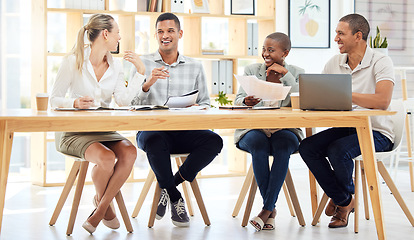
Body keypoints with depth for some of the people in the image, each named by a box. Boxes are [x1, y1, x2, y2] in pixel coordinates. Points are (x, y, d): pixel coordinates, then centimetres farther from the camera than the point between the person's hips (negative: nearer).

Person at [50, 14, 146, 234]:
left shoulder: (115, 66, 10)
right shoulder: (73, 61, -5)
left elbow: (123, 100, -5)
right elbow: (54, 100, -6)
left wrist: (140, 73, -7)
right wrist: (75, 103, -25)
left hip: (103, 130, 5)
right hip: (74, 131, -5)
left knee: (129, 152, -27)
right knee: (106, 158, -33)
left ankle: (99, 211, -13)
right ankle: (103, 202, -1)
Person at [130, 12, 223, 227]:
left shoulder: (195, 67, 15)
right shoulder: (143, 64, 9)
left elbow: (205, 103, 14)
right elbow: (133, 104, 1)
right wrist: (147, 84, -18)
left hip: (184, 131, 2)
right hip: (152, 128, -2)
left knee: (214, 140, -28)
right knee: (154, 141, -38)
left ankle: (169, 188, -14)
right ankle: (176, 200, -16)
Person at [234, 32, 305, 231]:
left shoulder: (297, 73, 10)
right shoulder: (251, 70, 12)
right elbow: (238, 101, 5)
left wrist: (285, 75, -10)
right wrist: (246, 101, -19)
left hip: (285, 130, 0)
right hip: (253, 129, 1)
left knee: (283, 145, -35)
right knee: (258, 144, -35)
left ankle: (267, 208, -30)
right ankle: (271, 208, -24)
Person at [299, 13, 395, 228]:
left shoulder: (380, 62, -11)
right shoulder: (334, 63, 8)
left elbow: (383, 101, -27)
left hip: (376, 132, -6)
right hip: (345, 128, 6)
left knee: (338, 150, -31)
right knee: (307, 147, -16)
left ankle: (345, 197, 6)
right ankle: (342, 200, 1)